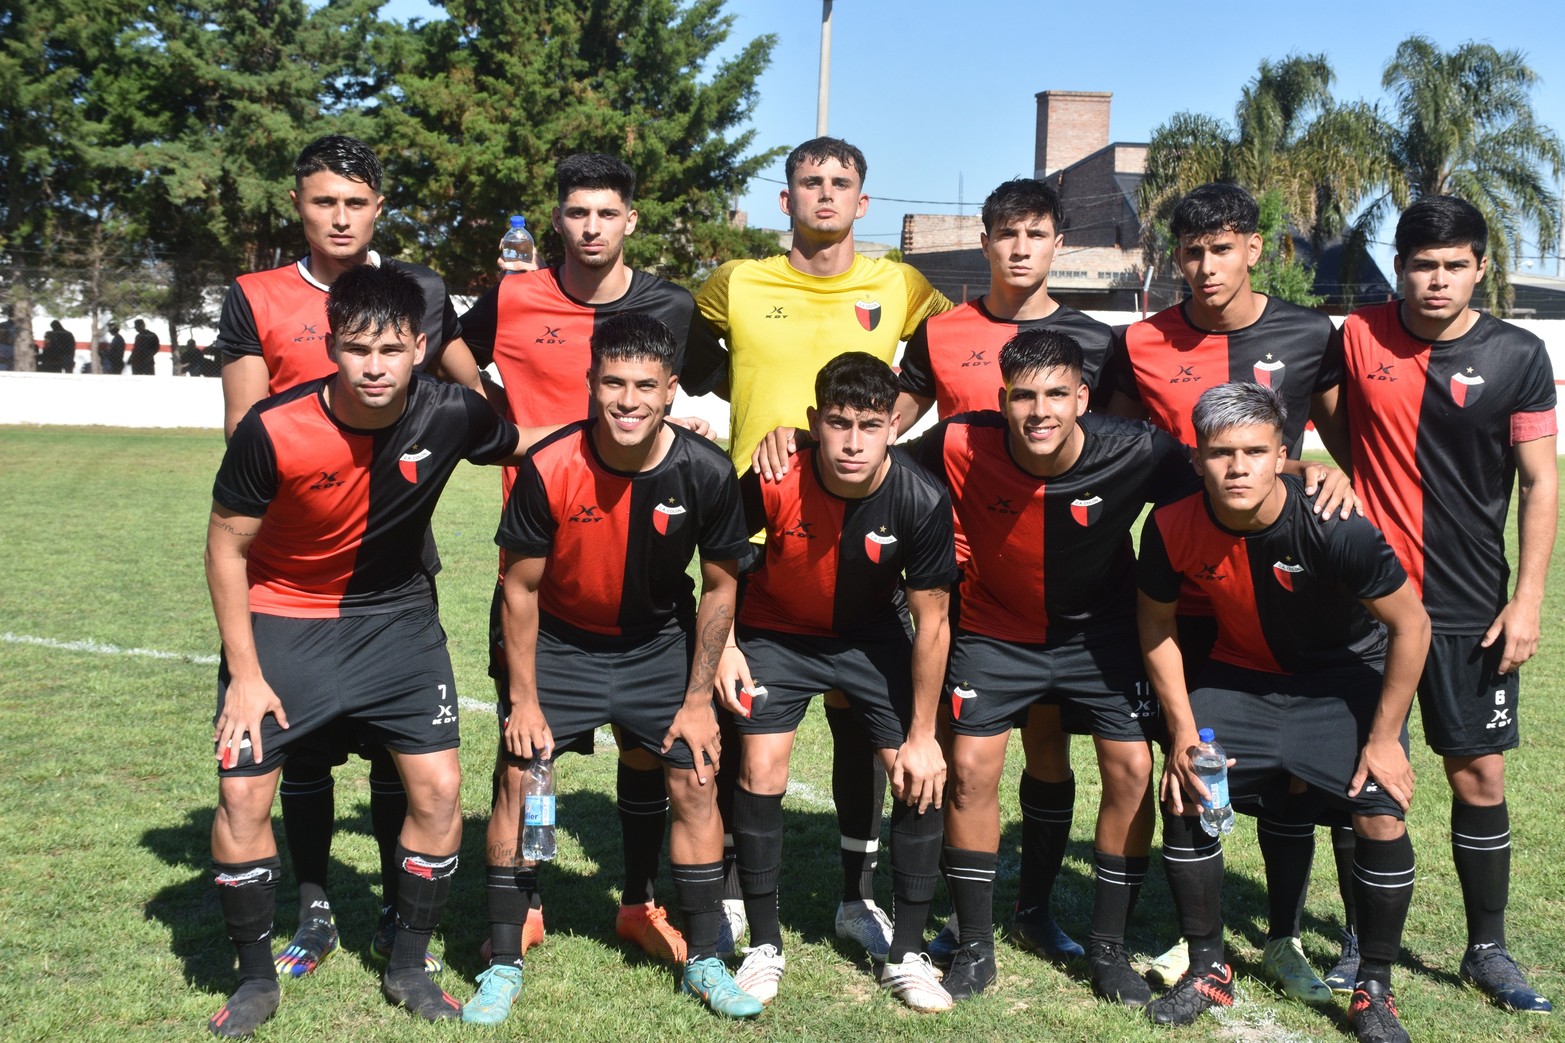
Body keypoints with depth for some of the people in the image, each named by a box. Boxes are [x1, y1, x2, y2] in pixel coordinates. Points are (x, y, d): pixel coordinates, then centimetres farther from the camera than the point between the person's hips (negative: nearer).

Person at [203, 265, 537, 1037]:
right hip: (281, 618, -1)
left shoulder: (450, 415, -18)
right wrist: (244, 675, -11)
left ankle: (408, 968, 18)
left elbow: (528, 449, 4)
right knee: (242, 793, -6)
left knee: (438, 787, -4)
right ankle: (256, 979, 16)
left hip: (395, 617, 2)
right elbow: (227, 547, -10)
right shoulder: (273, 430, -24)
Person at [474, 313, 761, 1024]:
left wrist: (698, 698, -5)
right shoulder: (548, 468, -25)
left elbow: (719, 586, -6)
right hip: (559, 640, -1)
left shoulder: (706, 473, -20)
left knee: (695, 782, -3)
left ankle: (702, 960, 14)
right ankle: (503, 966, 9)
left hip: (660, 641, 1)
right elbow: (520, 587, -12)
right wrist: (524, 698, -11)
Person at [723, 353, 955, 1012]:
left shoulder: (922, 502, -27)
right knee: (760, 772, -11)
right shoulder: (773, 482, -29)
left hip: (872, 636, 1)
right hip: (777, 631, 0)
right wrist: (725, 644, -14)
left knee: (922, 779, -8)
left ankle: (907, 953, 9)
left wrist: (922, 734, -12)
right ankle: (764, 946, 8)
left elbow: (932, 622, -16)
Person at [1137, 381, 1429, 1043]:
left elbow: (1411, 624, -19)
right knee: (1182, 796, -9)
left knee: (1379, 813, -16)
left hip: (1347, 672, -2)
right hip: (1241, 672, 3)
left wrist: (1383, 737, -16)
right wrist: (1183, 729, -8)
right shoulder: (1173, 528, -23)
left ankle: (1373, 989, 6)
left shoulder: (1336, 529, -32)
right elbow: (1156, 624, -4)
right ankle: (1207, 971, 11)